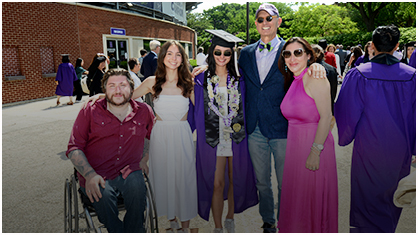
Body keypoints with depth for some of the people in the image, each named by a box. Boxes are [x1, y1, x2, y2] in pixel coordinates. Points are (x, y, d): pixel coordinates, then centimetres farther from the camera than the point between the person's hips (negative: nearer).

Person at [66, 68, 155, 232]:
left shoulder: (144, 111, 9)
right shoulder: (90, 111, 3)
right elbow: (74, 148, 1)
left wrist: (143, 160, 14)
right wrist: (89, 174, -15)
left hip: (129, 172, 1)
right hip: (96, 175, -1)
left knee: (137, 188, -31)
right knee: (103, 196, -32)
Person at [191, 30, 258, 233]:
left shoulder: (239, 79, 5)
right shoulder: (202, 79, 2)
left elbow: (246, 108, 9)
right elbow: (196, 110, 6)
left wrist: (244, 130, 1)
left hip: (237, 137, 2)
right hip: (213, 138, -2)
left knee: (235, 180, 12)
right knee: (216, 183, 0)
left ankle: (230, 218, 34)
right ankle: (218, 227, 16)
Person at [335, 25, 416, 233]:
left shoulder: (359, 75, -15)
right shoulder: (411, 76, -5)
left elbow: (347, 113, -10)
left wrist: (344, 138, 8)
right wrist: (413, 149, 12)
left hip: (369, 149, -4)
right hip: (400, 151, 4)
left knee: (368, 202, 12)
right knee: (392, 199, 25)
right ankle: (388, 228, 45)